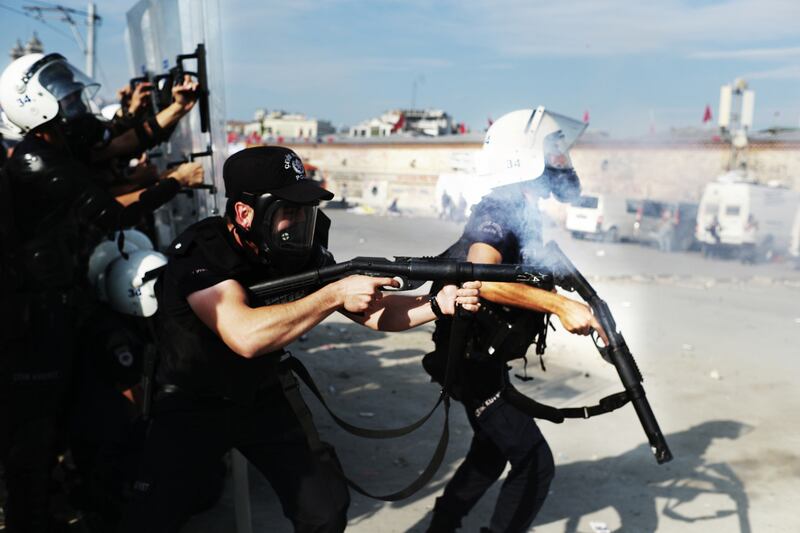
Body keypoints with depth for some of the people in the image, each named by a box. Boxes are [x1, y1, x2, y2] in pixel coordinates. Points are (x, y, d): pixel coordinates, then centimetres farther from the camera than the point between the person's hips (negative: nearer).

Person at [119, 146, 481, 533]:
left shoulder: (301, 253, -11)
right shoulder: (200, 252, -26)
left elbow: (374, 312, -8)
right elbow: (245, 336, -41)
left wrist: (437, 304, -25)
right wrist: (335, 294, -36)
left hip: (264, 396, 4)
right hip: (188, 403, -4)